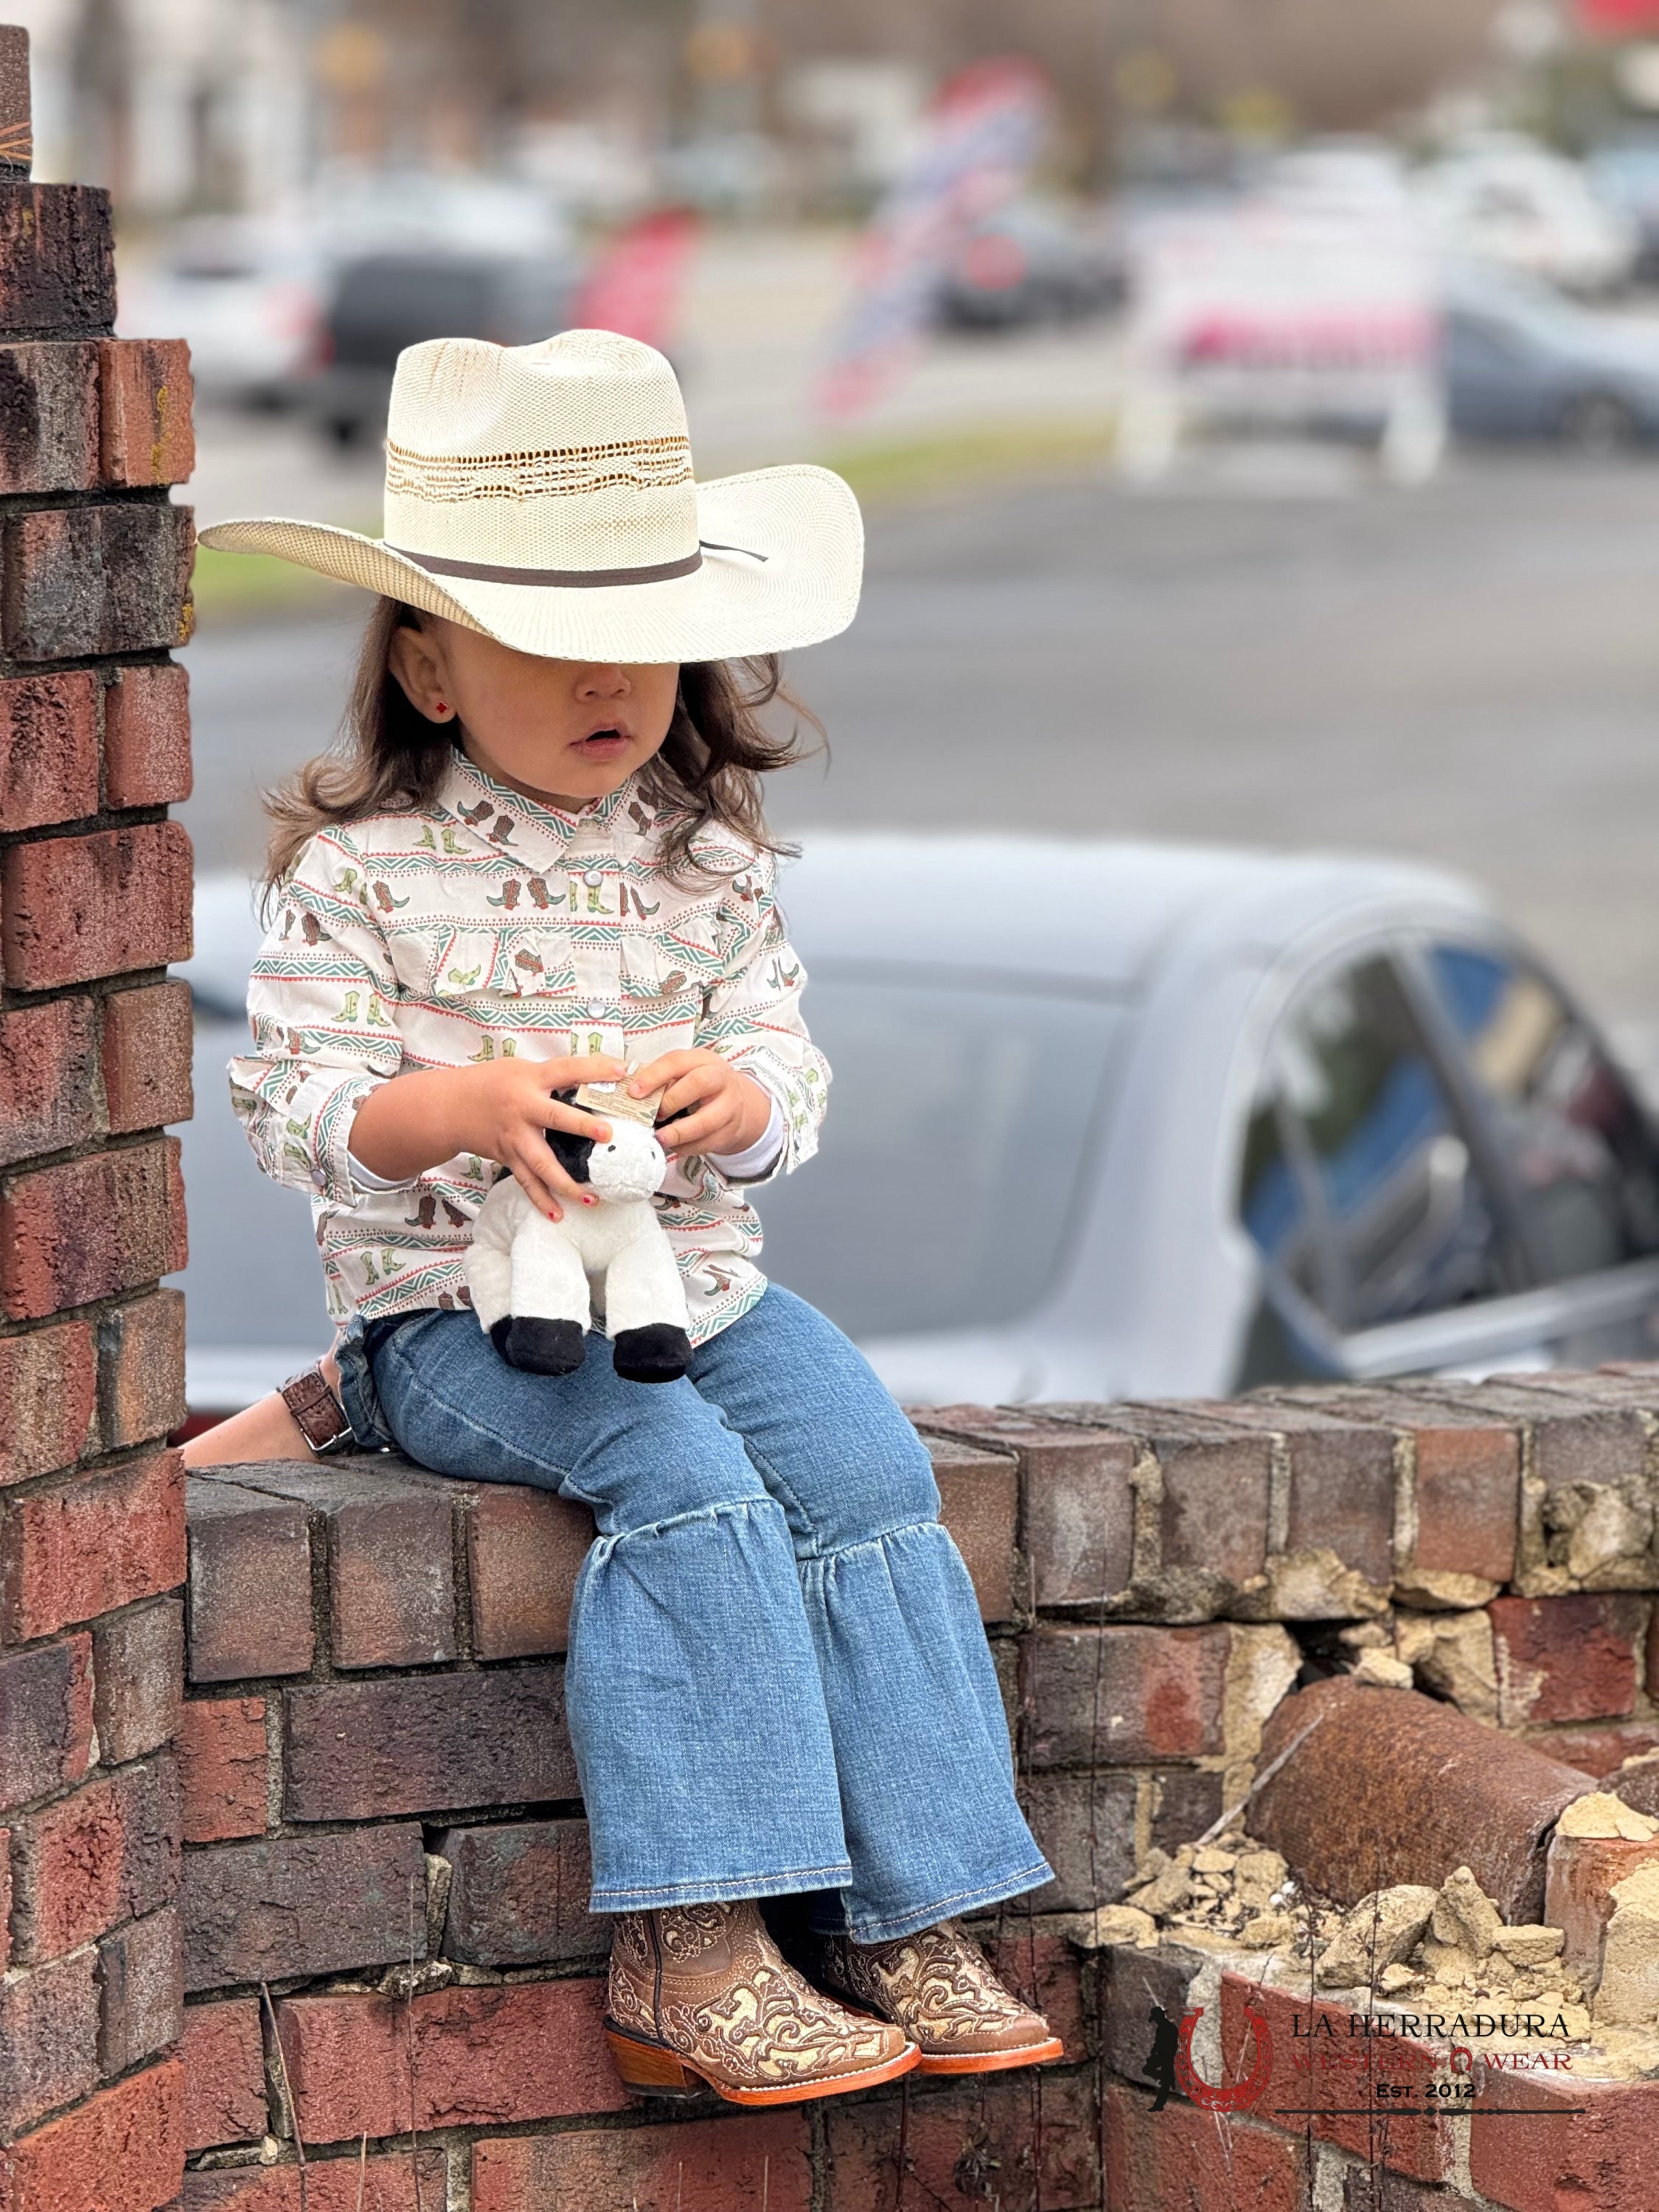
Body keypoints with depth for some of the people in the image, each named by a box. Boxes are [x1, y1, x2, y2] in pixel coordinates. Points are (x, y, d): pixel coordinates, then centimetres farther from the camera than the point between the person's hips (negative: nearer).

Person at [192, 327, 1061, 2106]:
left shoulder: (704, 854, 9)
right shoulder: (362, 865, -4)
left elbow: (785, 1067, 8)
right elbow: (300, 1105, -8)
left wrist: (737, 1093, -17)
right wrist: (474, 1107, -26)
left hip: (691, 1282, 5)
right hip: (453, 1313, -5)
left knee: (865, 1468, -20)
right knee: (683, 1477, -30)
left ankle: (904, 1922, -16)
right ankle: (697, 1943, -30)